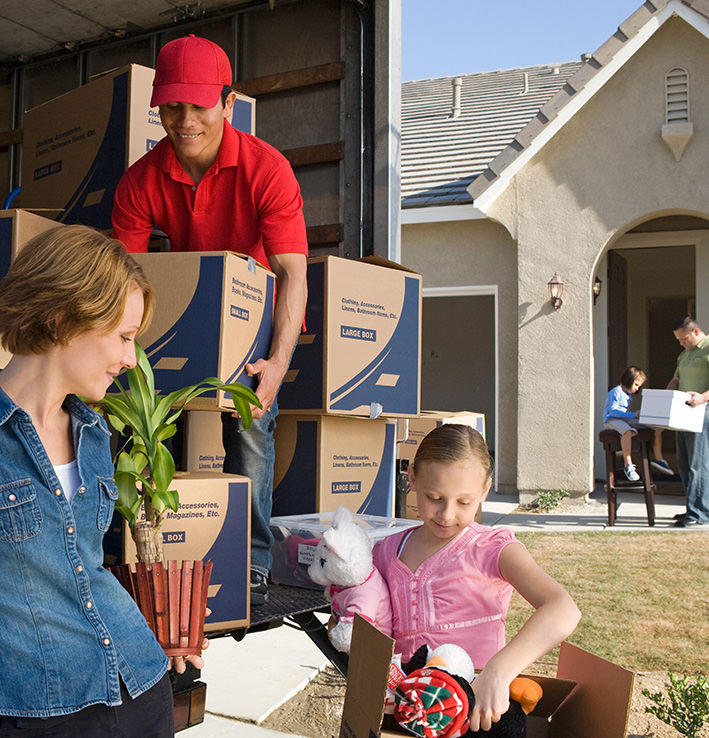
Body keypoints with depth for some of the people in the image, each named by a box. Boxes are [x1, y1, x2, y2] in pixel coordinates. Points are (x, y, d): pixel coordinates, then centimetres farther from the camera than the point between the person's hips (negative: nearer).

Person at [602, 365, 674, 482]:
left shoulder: (629, 394, 20)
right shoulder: (616, 392, -10)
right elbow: (613, 411, -19)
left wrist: (636, 414, 6)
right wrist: (633, 415, -24)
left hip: (626, 420, 9)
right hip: (611, 420, -9)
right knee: (627, 431, -44)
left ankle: (657, 458, 4)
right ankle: (628, 465, -38)